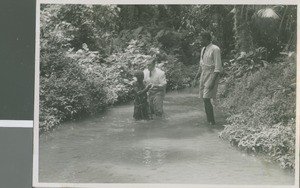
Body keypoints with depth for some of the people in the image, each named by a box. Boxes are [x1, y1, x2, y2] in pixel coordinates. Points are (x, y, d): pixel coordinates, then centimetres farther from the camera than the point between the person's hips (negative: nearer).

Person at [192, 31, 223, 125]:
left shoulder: (215, 49, -12)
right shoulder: (203, 49, 14)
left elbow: (218, 67, -16)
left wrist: (212, 81, -22)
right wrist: (196, 78, 17)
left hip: (212, 75, -8)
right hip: (203, 75, 8)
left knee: (207, 99, -14)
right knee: (205, 100, 7)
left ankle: (212, 121, -5)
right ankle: (209, 121, 13)